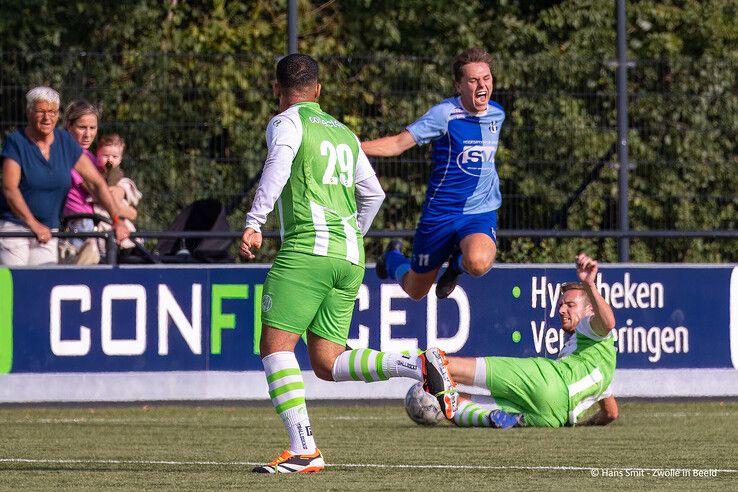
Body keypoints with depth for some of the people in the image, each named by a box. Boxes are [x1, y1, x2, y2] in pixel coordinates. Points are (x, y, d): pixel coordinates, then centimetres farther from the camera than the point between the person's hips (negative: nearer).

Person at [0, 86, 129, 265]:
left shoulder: (65, 142, 7)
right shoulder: (16, 142, -5)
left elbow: (96, 183, 7)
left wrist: (117, 220, -3)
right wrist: (34, 224, -26)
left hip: (48, 231, 4)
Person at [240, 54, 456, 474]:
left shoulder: (287, 123, 3)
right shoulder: (345, 133, 24)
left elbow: (278, 166, -18)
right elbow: (373, 194, 29)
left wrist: (254, 223, -25)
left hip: (308, 248, -7)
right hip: (350, 258, 7)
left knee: (275, 346, -6)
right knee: (328, 363, 10)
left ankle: (304, 450, -18)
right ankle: (418, 365, -9)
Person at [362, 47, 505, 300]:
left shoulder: (497, 113, 2)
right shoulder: (445, 113, -14)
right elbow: (399, 143, -17)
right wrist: (352, 145, -29)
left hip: (481, 214, 2)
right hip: (440, 212, -2)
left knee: (478, 262, -34)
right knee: (415, 291, 13)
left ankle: (458, 263, 7)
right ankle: (392, 257, 50)